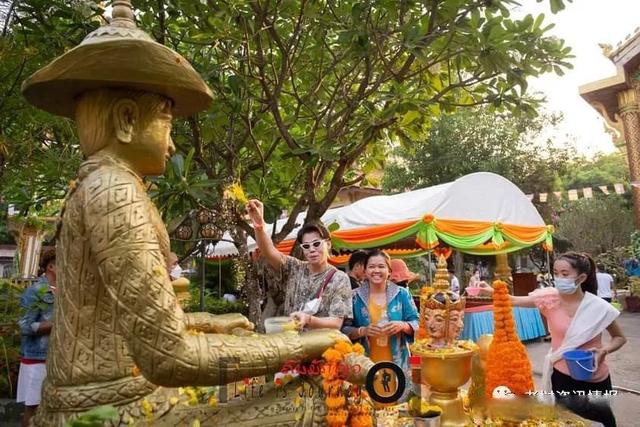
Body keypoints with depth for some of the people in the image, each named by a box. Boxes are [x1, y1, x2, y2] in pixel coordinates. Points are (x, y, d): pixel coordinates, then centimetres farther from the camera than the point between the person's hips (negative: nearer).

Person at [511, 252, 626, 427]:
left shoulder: (599, 307, -15)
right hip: (562, 376, 1)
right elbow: (515, 300, -25)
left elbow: (620, 338, 1)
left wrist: (604, 350, -18)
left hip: (595, 379, -1)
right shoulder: (550, 298, -13)